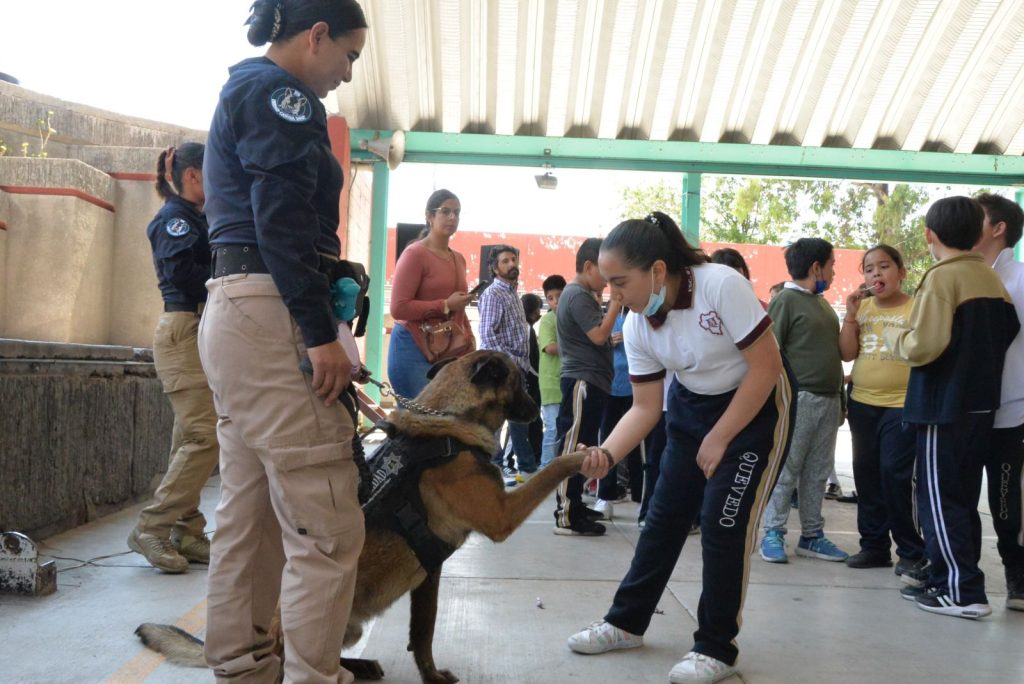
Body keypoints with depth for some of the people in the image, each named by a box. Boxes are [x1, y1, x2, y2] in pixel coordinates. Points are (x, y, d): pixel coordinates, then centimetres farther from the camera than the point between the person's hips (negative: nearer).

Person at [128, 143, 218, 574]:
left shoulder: (198, 219, 20)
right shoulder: (174, 217, -6)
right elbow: (181, 273, -19)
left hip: (202, 333, 9)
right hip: (184, 332, -9)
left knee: (193, 439, 9)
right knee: (206, 436, -14)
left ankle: (186, 533, 14)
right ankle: (151, 528, -6)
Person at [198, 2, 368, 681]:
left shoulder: (242, 91, 25)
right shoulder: (279, 92, -6)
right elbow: (284, 220, -17)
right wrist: (321, 333, -20)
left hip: (233, 313, 11)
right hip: (272, 316, -11)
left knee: (252, 514, 14)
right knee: (326, 526, -10)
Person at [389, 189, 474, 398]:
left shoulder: (459, 259, 17)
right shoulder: (415, 253, -6)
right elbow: (398, 308, -14)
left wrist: (469, 343, 11)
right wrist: (445, 305, -16)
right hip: (415, 350, -7)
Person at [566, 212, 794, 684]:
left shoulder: (722, 286, -30)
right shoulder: (636, 326, -12)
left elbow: (766, 367, -24)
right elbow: (645, 407, -8)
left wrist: (719, 439, -21)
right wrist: (607, 454, -26)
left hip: (758, 404, -5)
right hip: (691, 405, 6)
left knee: (723, 524, -8)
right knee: (664, 515, 8)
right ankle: (626, 622, 23)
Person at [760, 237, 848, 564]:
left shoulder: (822, 303, 18)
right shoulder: (786, 300, -6)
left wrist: (839, 399, 18)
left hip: (828, 400, 8)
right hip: (799, 398, -8)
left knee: (818, 473, 10)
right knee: (786, 470, -4)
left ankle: (812, 535, 16)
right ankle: (773, 534, 2)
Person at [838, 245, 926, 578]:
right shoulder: (862, 307, 7)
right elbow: (847, 354, 1)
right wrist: (850, 315, -8)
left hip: (903, 405, -5)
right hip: (862, 404, 5)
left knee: (896, 475, -11)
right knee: (866, 475, 10)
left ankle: (912, 552, 3)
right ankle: (874, 545, 21)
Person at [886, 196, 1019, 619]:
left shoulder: (942, 277, -13)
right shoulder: (993, 279, 11)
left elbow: (923, 346, -22)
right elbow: (1008, 335, 15)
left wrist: (894, 338, -3)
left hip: (944, 408, -8)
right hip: (981, 406, 8)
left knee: (939, 501, -1)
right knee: (962, 500, 14)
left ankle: (964, 593, 0)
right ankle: (949, 582, 20)